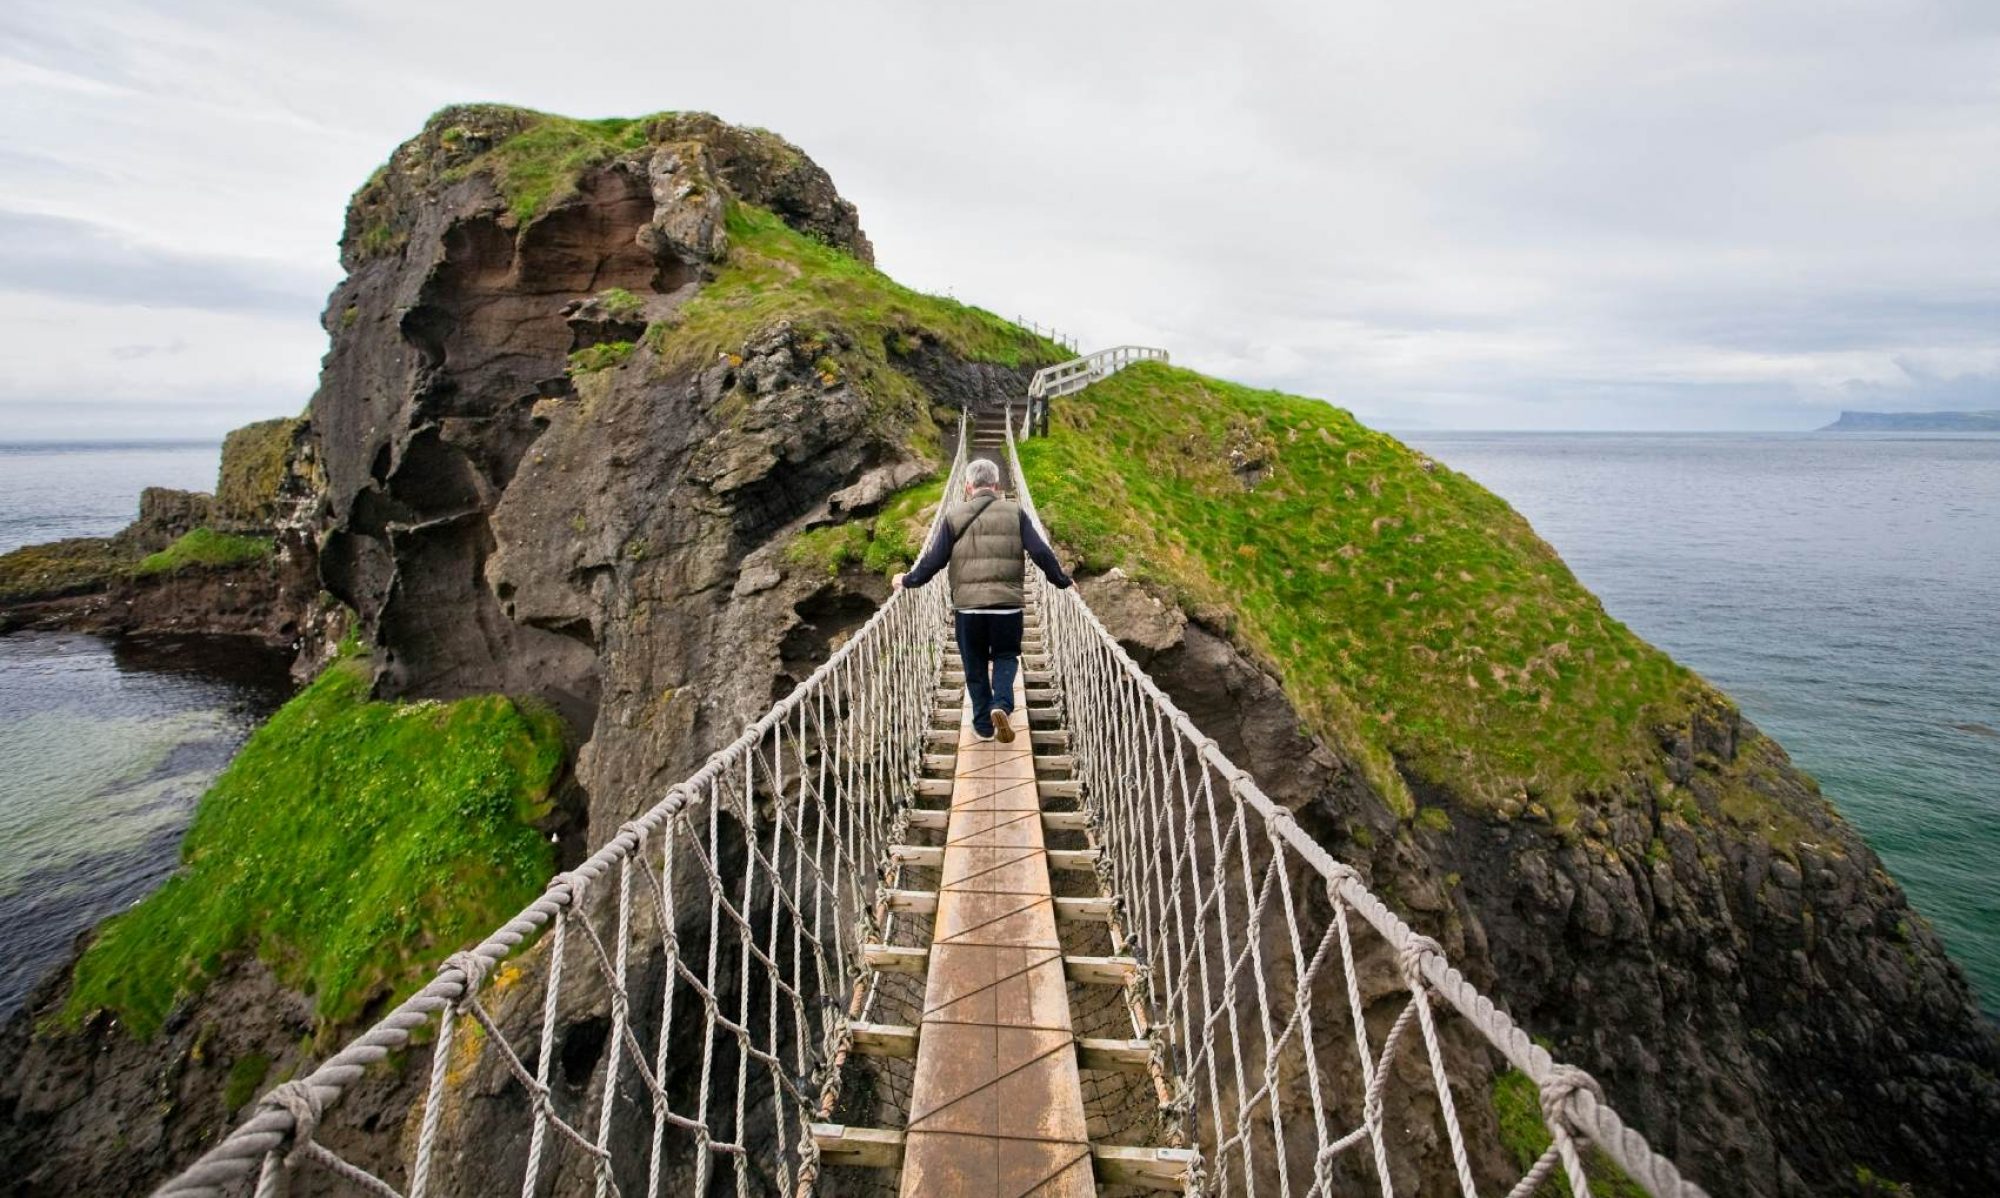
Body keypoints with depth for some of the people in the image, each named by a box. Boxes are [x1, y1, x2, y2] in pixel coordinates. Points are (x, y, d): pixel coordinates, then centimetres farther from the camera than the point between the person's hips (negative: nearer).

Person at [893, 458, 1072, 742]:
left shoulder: (954, 516, 3)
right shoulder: (1015, 513, 3)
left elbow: (934, 559, 1)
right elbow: (1041, 552, -1)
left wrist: (907, 580, 15)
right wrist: (1062, 580, 11)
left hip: (967, 605, 0)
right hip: (1007, 603, 0)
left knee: (975, 665, 15)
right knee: (1005, 656, 17)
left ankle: (983, 723, 20)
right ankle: (1002, 705, -7)